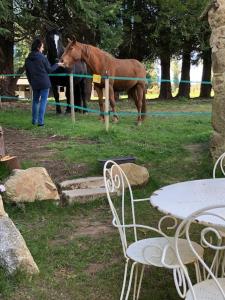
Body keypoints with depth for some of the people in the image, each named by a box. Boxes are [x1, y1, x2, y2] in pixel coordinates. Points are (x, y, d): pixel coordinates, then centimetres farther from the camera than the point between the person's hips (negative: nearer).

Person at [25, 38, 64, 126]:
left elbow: (27, 73, 11)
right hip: (44, 83, -5)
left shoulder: (28, 59, 5)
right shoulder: (42, 57, -11)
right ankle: (40, 121, -3)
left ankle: (34, 120, 22)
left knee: (35, 101, 18)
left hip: (34, 84, 5)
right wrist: (57, 65, 11)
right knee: (43, 101, -1)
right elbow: (49, 70, -4)